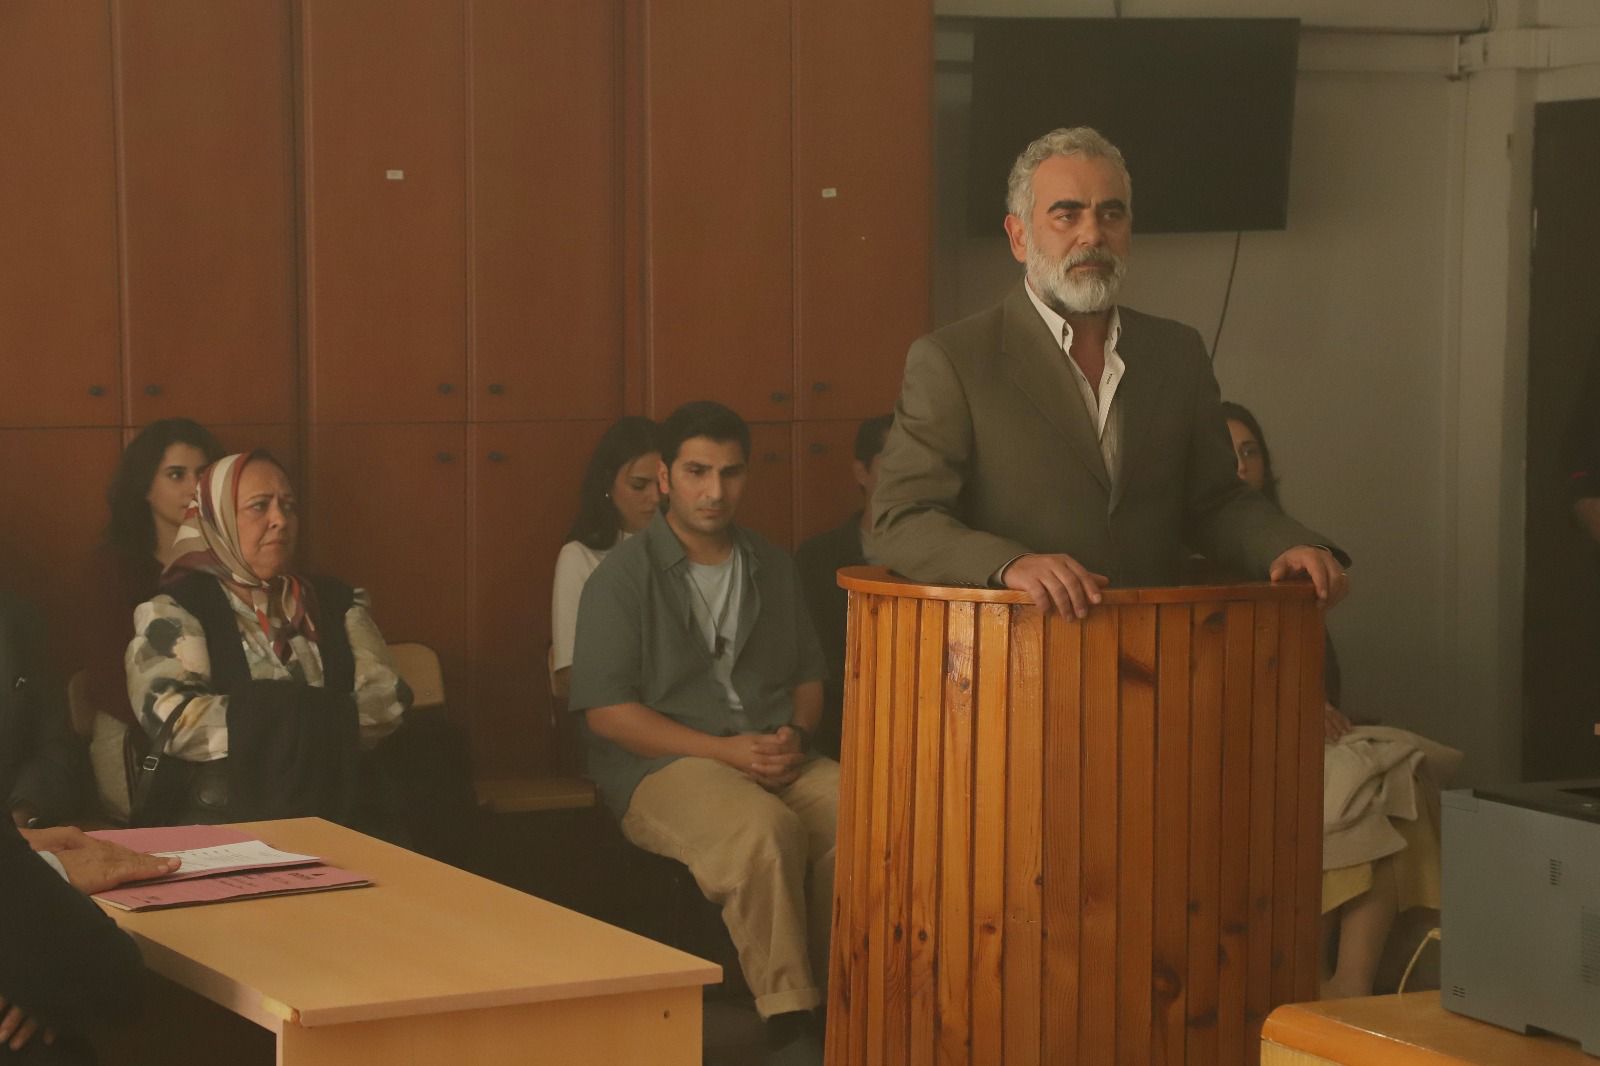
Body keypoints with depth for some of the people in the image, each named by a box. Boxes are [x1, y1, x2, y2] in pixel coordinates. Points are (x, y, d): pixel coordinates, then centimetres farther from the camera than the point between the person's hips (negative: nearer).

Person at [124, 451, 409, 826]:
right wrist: (333, 719, -9)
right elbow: (175, 721, -14)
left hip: (334, 812, 4)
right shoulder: (172, 611, 2)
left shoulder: (334, 601, 16)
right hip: (220, 821, -4)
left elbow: (387, 702, 4)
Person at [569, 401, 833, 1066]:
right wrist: (724, 751, -14)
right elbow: (605, 710, -6)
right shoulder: (624, 576, 2)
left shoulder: (773, 569, 20)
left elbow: (808, 677, 26)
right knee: (763, 828, -38)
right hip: (662, 765, -5)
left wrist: (794, 733, 0)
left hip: (775, 759, 5)